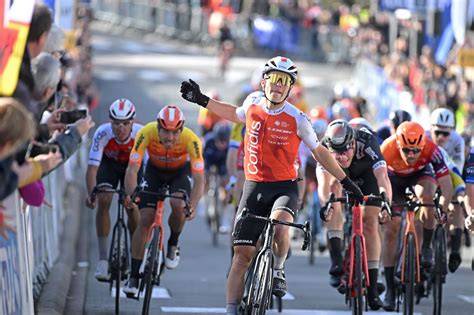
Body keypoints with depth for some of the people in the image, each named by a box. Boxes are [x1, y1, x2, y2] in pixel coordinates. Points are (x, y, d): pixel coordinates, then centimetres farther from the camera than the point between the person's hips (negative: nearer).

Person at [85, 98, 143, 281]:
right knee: (103, 202, -19)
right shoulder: (103, 134, -35)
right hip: (109, 164, 0)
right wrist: (91, 194, -51)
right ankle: (103, 259, -14)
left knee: (132, 207, -14)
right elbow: (92, 167, -37)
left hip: (132, 164, 0)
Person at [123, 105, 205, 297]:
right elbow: (132, 170, -34)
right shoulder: (146, 133, -34)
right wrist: (131, 195, -51)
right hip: (154, 170, 1)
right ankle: (133, 278, -2)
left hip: (180, 171, -1)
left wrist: (192, 206, -51)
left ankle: (173, 245, 1)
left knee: (178, 205, -29)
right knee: (145, 220, -10)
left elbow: (199, 179, -36)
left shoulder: (190, 139, -36)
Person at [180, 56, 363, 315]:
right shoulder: (253, 103, -1)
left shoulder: (297, 119, -10)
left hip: (284, 187, -3)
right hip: (254, 187, 3)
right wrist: (201, 100, 24)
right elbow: (236, 114, 25)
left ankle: (278, 269, -6)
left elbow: (319, 151, 4)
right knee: (242, 253, -3)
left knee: (279, 224, -35)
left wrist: (346, 182, 8)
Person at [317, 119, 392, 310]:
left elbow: (382, 176, -50)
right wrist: (326, 204, -68)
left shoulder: (367, 143, -40)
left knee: (370, 223, -10)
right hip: (339, 174, 1)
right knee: (334, 187, -32)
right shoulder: (325, 148, -37)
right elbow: (324, 183, -48)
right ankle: (336, 258, -32)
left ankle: (372, 286, -2)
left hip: (367, 173, -1)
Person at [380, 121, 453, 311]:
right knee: (390, 230, -9)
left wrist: (441, 210, -46)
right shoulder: (387, 149, -37)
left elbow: (447, 186, -35)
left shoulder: (431, 150, -36)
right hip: (394, 177, 1)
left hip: (421, 174, 0)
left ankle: (426, 248, -13)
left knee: (426, 196, -35)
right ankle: (390, 288, -2)